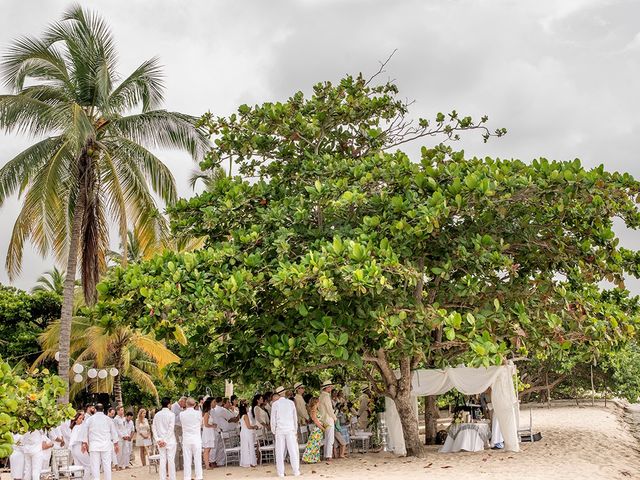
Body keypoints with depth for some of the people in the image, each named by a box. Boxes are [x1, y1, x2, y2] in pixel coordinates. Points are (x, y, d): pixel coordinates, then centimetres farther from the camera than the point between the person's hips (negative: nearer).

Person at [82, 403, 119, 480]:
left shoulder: (90, 419, 3)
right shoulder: (108, 419, 5)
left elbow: (85, 432, 8)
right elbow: (114, 432, 9)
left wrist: (84, 443, 18)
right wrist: (116, 444, 17)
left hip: (94, 446, -1)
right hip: (106, 445, 1)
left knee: (95, 466, -1)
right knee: (107, 465, 3)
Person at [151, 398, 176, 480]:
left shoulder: (157, 415, 4)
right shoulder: (171, 414, -9)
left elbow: (154, 428, 2)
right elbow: (171, 429, -14)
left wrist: (158, 439, -2)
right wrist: (165, 441, -12)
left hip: (160, 441, 4)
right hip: (170, 441, -4)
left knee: (162, 460, 7)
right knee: (171, 460, 1)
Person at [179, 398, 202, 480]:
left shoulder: (182, 414, -6)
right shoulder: (198, 413, -7)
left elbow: (181, 423, 9)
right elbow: (201, 423, 6)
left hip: (186, 440, 1)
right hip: (196, 439, -1)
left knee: (187, 460, 5)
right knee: (197, 459, 5)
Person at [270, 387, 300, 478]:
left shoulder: (275, 404, -1)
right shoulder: (291, 403, 4)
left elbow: (273, 419, 2)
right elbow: (295, 417, 10)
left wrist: (274, 431, 12)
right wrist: (295, 430, 18)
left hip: (279, 430, -1)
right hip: (290, 429, 1)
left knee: (280, 451, 3)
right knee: (293, 450, 4)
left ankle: (281, 472, 2)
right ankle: (296, 471, 4)